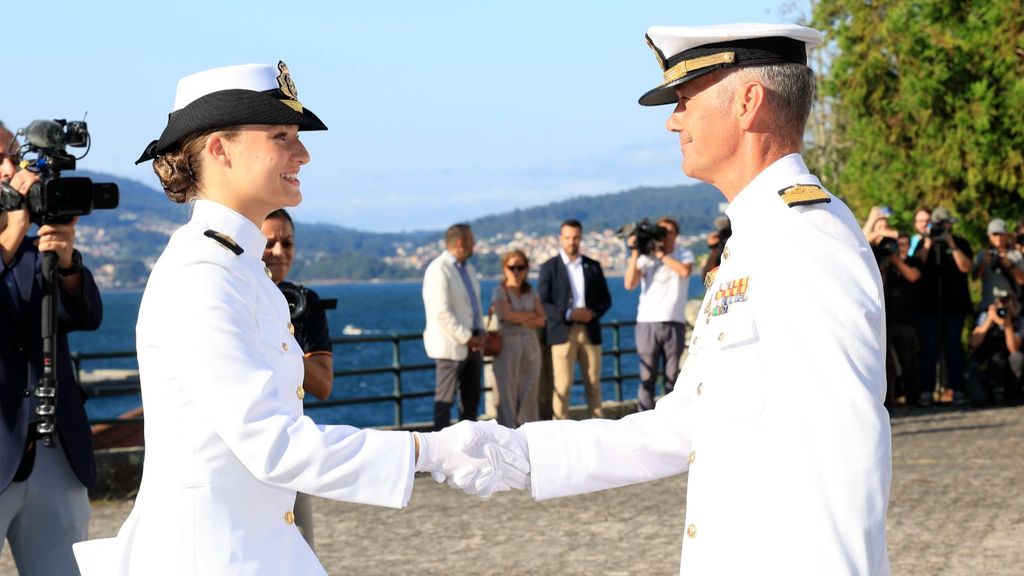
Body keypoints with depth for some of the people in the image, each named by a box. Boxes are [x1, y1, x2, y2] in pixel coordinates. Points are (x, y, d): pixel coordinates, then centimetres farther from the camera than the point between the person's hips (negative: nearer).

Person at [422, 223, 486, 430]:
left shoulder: (468, 269, 15)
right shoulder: (439, 269, -13)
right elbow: (441, 312, -19)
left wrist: (480, 333, 4)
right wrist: (467, 338, -18)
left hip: (471, 344, 9)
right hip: (451, 345, -9)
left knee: (471, 398, 13)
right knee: (445, 399, -4)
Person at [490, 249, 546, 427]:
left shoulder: (531, 292, 13)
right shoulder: (500, 291, 0)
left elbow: (541, 320, 3)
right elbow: (507, 315, -15)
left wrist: (520, 319, -10)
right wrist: (531, 315, -2)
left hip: (530, 345, 4)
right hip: (507, 344, -4)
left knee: (529, 392, 3)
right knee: (507, 392, -5)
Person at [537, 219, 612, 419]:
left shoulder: (593, 266, 13)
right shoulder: (549, 267, 3)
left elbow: (605, 299, 13)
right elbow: (542, 303, -4)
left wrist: (593, 312, -8)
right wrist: (569, 314, -16)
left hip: (590, 331, 3)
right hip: (562, 332, -3)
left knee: (594, 384, 5)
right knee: (563, 387, -6)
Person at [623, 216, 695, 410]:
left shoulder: (684, 254, 7)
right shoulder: (645, 257, 7)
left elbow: (685, 271, -16)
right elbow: (629, 284, -5)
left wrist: (661, 254, -12)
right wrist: (635, 253, -9)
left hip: (674, 323, 0)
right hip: (648, 322, 0)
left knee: (673, 377, 2)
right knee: (647, 377, -2)